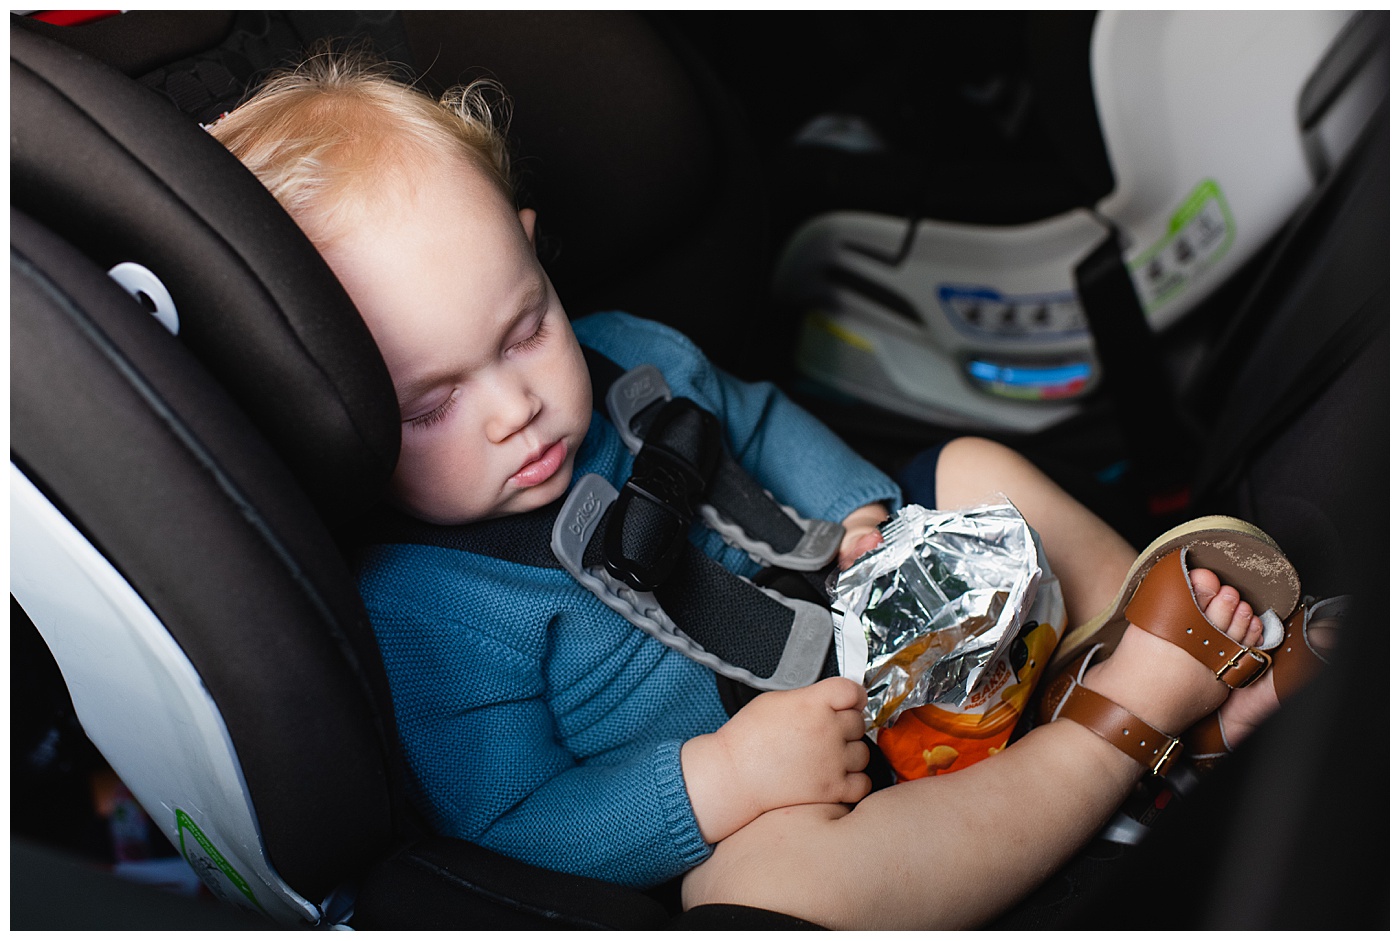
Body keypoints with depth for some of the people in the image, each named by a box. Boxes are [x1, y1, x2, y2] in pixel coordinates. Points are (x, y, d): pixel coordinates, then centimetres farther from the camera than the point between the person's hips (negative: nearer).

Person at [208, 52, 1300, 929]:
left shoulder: (621, 355, -3)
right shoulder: (417, 617, -22)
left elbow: (758, 420, 16)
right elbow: (508, 829, -20)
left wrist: (859, 513, -3)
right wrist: (721, 778, -31)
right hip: (732, 828, -7)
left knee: (975, 467, 6)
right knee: (773, 878, -41)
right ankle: (1118, 721, -26)